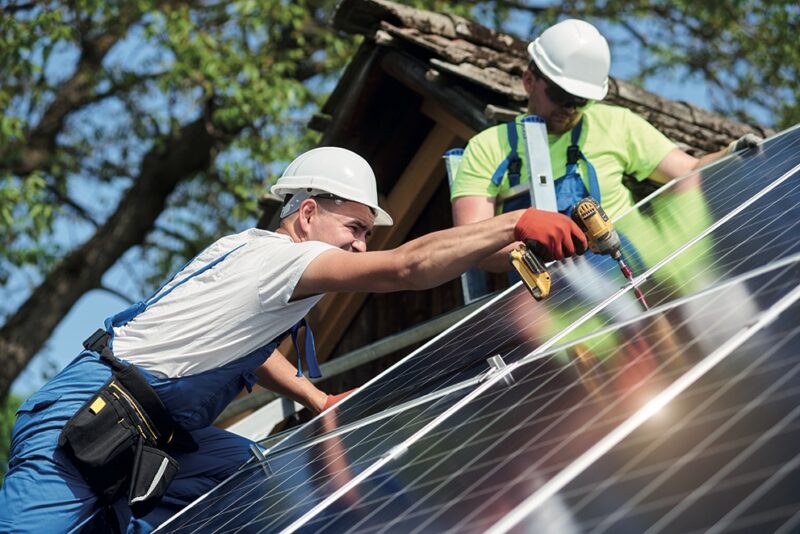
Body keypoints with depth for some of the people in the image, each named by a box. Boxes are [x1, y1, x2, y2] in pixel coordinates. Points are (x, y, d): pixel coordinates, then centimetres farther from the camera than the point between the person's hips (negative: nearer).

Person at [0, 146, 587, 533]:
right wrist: (517, 223, -28)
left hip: (146, 435, 10)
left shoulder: (248, 249, 14)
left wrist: (319, 401, 23)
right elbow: (407, 267, -26)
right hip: (86, 415, -10)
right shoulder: (279, 256, -15)